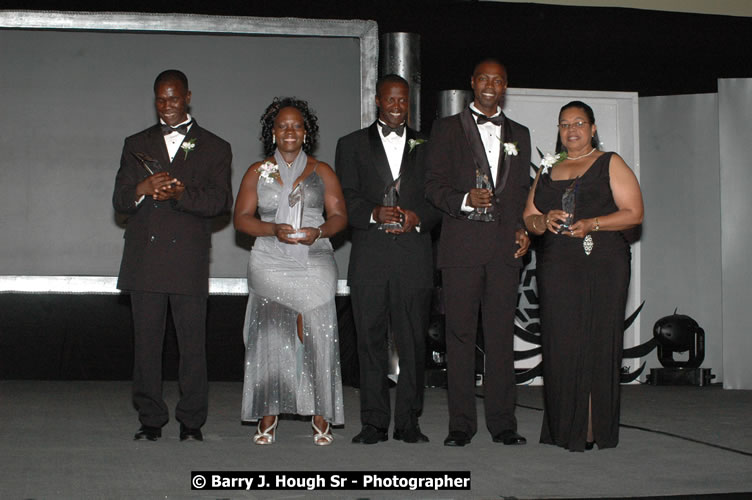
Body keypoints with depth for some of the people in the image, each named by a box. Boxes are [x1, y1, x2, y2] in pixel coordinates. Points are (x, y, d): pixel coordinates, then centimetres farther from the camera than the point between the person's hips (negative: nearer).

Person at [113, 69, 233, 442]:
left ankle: (191, 421, 5)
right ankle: (150, 420, 11)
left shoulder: (214, 148, 11)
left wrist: (180, 193, -19)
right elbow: (119, 200, 9)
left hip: (189, 260, -2)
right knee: (146, 342, 3)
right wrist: (143, 189, -14)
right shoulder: (136, 144, 17)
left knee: (192, 343, -3)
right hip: (144, 258, 2)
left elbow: (221, 201, -2)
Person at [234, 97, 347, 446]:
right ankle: (268, 414, -1)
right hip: (270, 264, 0)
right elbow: (241, 218, 6)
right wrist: (274, 229, -11)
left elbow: (340, 216, 9)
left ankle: (321, 415, -3)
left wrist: (319, 231, -12)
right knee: (270, 335, -8)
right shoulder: (257, 172, 13)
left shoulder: (321, 172, 13)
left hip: (314, 264, 0)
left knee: (316, 336, -9)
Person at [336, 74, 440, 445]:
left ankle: (408, 422, 6)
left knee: (413, 341, 0)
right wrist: (374, 214, -15)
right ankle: (373, 423, 6)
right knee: (370, 340, 0)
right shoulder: (352, 145, 13)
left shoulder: (426, 146, 17)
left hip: (414, 256, 1)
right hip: (370, 257, -1)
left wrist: (418, 217, -9)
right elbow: (344, 198, 3)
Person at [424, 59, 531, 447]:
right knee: (460, 333, -2)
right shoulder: (447, 129, 9)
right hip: (462, 244, -2)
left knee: (501, 334, 1)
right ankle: (460, 424, 3)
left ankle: (502, 423, 7)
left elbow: (523, 191, 20)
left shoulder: (519, 134, 19)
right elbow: (433, 185, 2)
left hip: (505, 247, 3)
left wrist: (524, 229, 4)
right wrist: (465, 200, -16)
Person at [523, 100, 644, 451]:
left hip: (602, 266, -4)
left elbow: (634, 213, -2)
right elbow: (529, 217, 17)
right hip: (556, 266, 4)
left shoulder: (610, 164, 7)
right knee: (559, 344, -2)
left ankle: (594, 430, -3)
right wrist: (545, 220, -6)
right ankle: (563, 429, 3)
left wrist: (592, 224, -15)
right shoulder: (548, 170, 20)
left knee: (596, 341, -7)